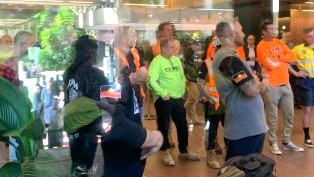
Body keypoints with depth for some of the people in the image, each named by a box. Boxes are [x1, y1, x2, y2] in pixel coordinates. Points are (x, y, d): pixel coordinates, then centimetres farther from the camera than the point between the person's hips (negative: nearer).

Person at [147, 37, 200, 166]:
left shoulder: (176, 60, 10)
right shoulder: (157, 61, -13)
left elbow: (182, 76, 21)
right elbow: (151, 81, -20)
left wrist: (182, 90, 11)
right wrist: (163, 93, -20)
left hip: (178, 98, 7)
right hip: (164, 100, -7)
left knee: (182, 125, 12)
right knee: (164, 126, 4)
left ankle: (184, 151, 25)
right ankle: (166, 153, 18)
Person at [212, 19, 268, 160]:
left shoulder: (223, 55, 13)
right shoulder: (229, 59, -20)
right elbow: (252, 89, -26)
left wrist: (254, 80, 1)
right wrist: (256, 80, -5)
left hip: (242, 126, 10)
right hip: (246, 128, -10)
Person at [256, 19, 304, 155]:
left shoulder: (279, 42, 12)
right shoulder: (261, 47, -10)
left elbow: (293, 57, 5)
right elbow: (271, 65, -20)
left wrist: (279, 58, -10)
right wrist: (284, 61, -2)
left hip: (285, 84, 7)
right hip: (271, 86, -7)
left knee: (290, 114, 12)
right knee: (272, 117, 3)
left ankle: (286, 141, 24)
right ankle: (273, 143, 14)